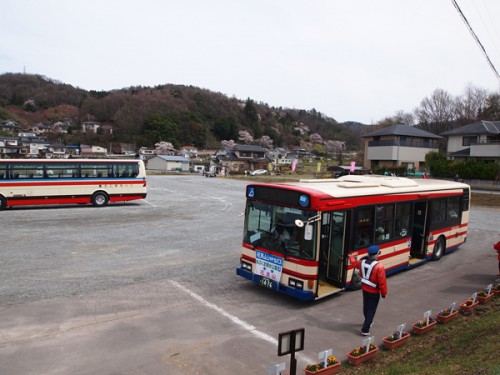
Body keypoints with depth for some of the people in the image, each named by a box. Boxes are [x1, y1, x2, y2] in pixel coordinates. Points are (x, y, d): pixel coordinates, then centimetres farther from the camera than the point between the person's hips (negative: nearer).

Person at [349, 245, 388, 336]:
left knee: (366, 307, 26)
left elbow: (354, 263, 17)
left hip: (364, 289, 6)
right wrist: (384, 293, -6)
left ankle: (368, 322, 49)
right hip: (374, 292, -6)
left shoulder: (362, 262, -7)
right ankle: (365, 330, 6)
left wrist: (351, 257, 39)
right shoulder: (379, 266, -27)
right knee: (371, 310, 5)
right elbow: (382, 282, -22)